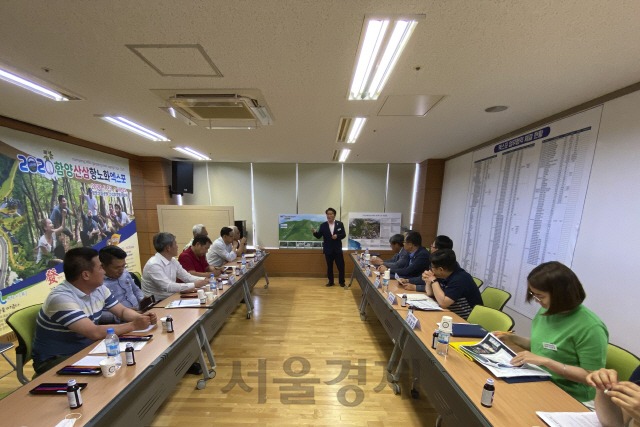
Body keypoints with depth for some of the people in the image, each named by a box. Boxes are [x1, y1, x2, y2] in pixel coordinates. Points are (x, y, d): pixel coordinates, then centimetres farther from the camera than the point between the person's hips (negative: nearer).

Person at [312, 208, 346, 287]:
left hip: (338, 249, 0)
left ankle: (341, 281, 25)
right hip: (328, 250, 0)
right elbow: (319, 236, -7)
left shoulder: (340, 224, -1)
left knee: (341, 266, 7)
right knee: (329, 266, 12)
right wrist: (315, 232, -28)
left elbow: (344, 235, -2)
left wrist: (337, 236, -20)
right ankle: (331, 281, 27)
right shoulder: (323, 225, -2)